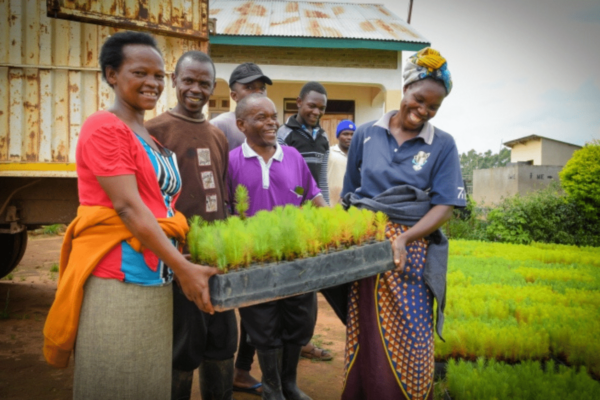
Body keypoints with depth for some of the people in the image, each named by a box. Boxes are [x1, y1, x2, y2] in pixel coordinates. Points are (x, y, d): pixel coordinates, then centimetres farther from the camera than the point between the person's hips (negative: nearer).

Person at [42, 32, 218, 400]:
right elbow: (127, 207, -17)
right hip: (118, 280, -7)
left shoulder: (156, 137, 15)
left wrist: (182, 264, 10)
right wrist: (183, 268, -19)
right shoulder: (104, 127, -9)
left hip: (157, 280, 8)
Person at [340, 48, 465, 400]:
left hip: (412, 253, -1)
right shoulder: (366, 135, 7)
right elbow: (349, 195, 13)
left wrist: (404, 239, -17)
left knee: (408, 341, 0)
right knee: (364, 335, 7)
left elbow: (445, 208, -4)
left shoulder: (442, 145, 3)